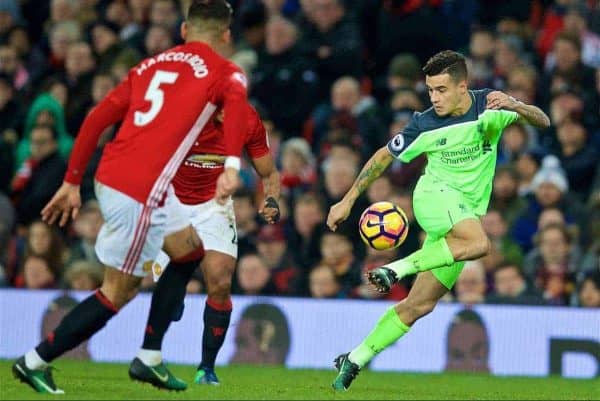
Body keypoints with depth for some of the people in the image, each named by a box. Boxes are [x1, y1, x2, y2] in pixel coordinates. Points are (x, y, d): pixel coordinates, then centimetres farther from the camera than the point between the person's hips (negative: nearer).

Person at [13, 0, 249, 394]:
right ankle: (35, 362, 7)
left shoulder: (151, 64, 19)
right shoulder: (225, 72, 3)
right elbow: (236, 101, -22)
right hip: (141, 192, -7)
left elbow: (98, 118, 15)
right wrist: (232, 165, -35)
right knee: (118, 292, 5)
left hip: (110, 179, 7)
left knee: (189, 250, 23)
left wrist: (72, 182, 19)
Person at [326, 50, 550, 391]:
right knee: (479, 243, -37)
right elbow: (385, 156, 6)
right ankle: (396, 269, -31)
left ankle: (354, 361, 5)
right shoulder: (426, 125, -6)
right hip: (434, 196, -3)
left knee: (420, 305, 1)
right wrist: (348, 200, 6)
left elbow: (542, 122, -11)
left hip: (466, 215, 3)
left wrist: (515, 106, -32)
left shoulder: (488, 107, -4)